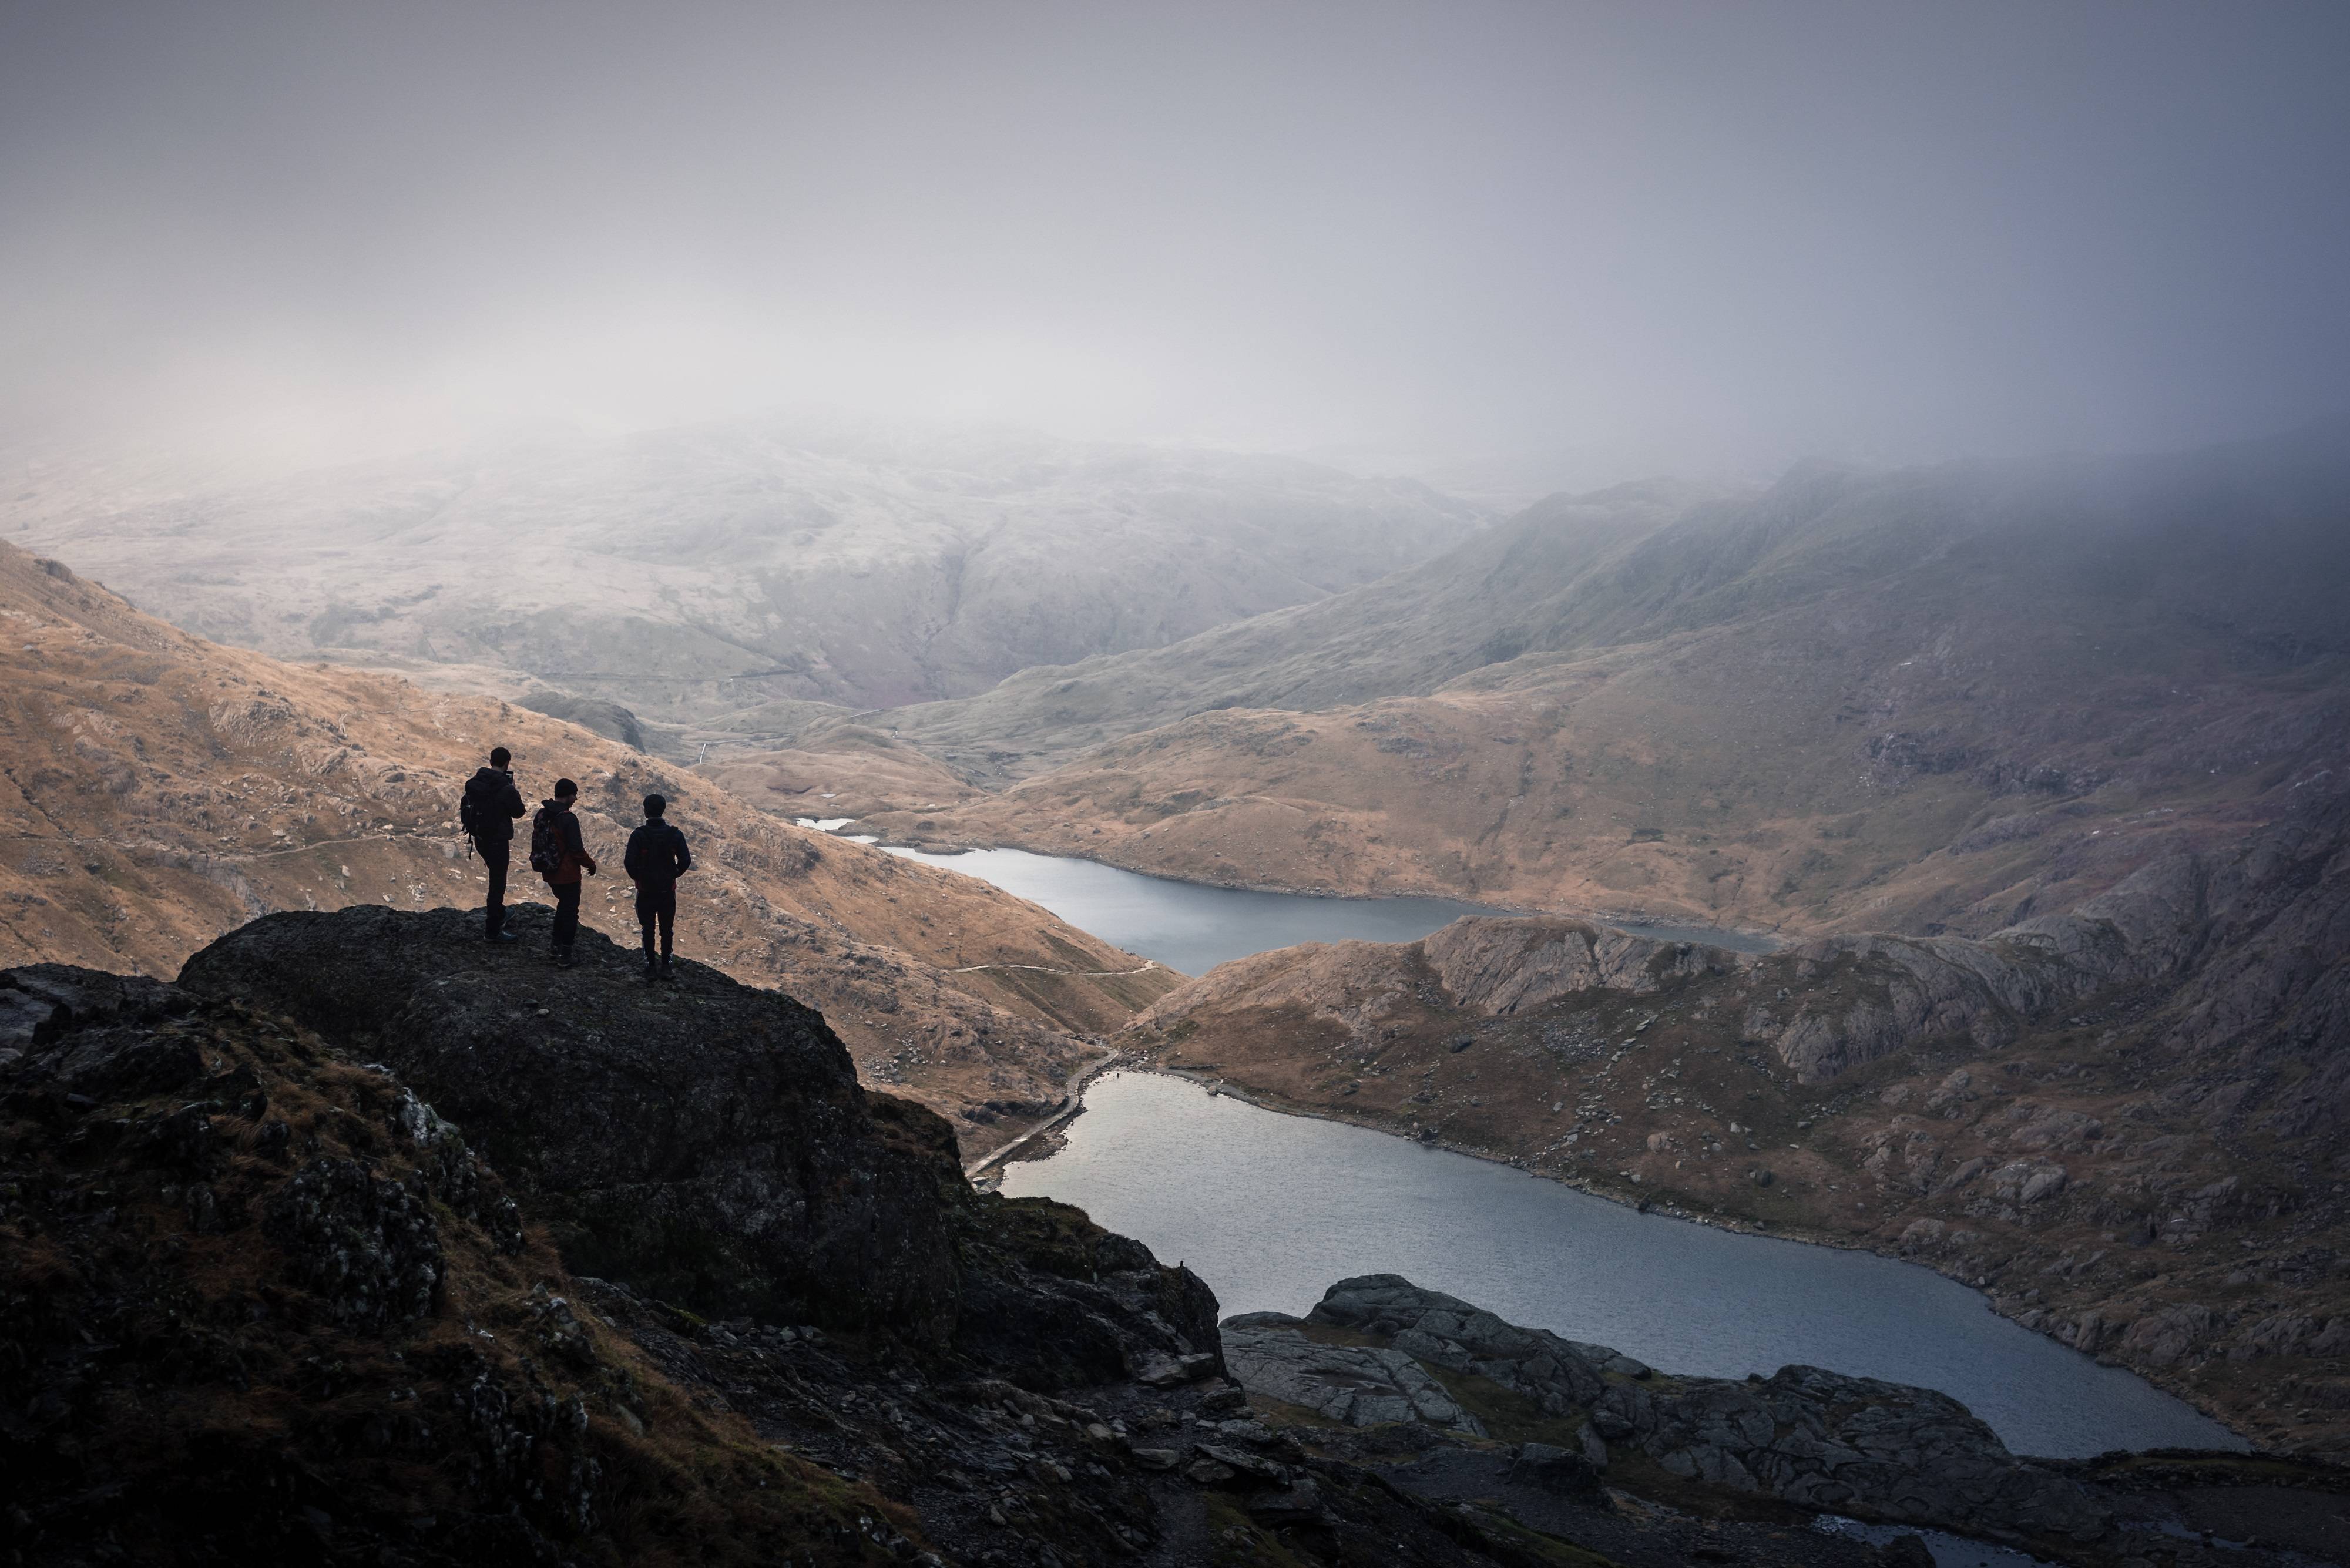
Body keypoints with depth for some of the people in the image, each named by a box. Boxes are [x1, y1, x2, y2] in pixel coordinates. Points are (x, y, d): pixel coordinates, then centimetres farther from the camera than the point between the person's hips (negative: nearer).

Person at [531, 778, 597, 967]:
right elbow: (576, 849, -21)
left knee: (564, 905, 25)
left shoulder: (541, 815, 2)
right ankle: (564, 955, 6)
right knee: (570, 911, 4)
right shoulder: (569, 819, -22)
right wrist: (590, 864, -5)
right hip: (568, 875, -8)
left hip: (549, 873, 8)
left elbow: (537, 842, 11)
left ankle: (557, 946, 30)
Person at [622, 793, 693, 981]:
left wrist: (637, 877, 2)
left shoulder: (638, 835, -12)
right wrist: (674, 875, 7)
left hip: (645, 890, -1)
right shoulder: (675, 835, -7)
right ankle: (666, 967, 16)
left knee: (648, 930, 10)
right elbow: (686, 860, -9)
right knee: (667, 930, 13)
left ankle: (651, 968, 12)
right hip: (668, 890, 1)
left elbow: (629, 862, -17)